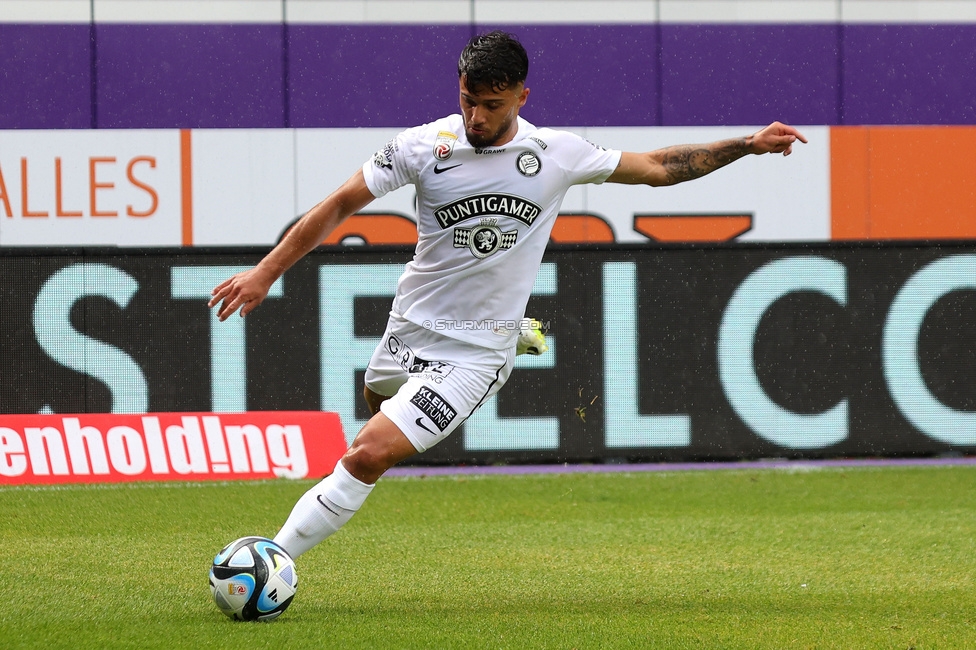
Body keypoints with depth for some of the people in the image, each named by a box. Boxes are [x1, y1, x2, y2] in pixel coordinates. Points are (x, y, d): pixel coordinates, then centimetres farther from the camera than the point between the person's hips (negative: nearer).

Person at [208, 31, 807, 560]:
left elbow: (657, 168, 6)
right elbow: (340, 205, -2)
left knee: (369, 455, -16)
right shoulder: (425, 146, -9)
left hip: (475, 355, -3)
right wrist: (265, 273, -5)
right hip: (409, 330, 3)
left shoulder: (556, 153, -7)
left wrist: (748, 145, 3)